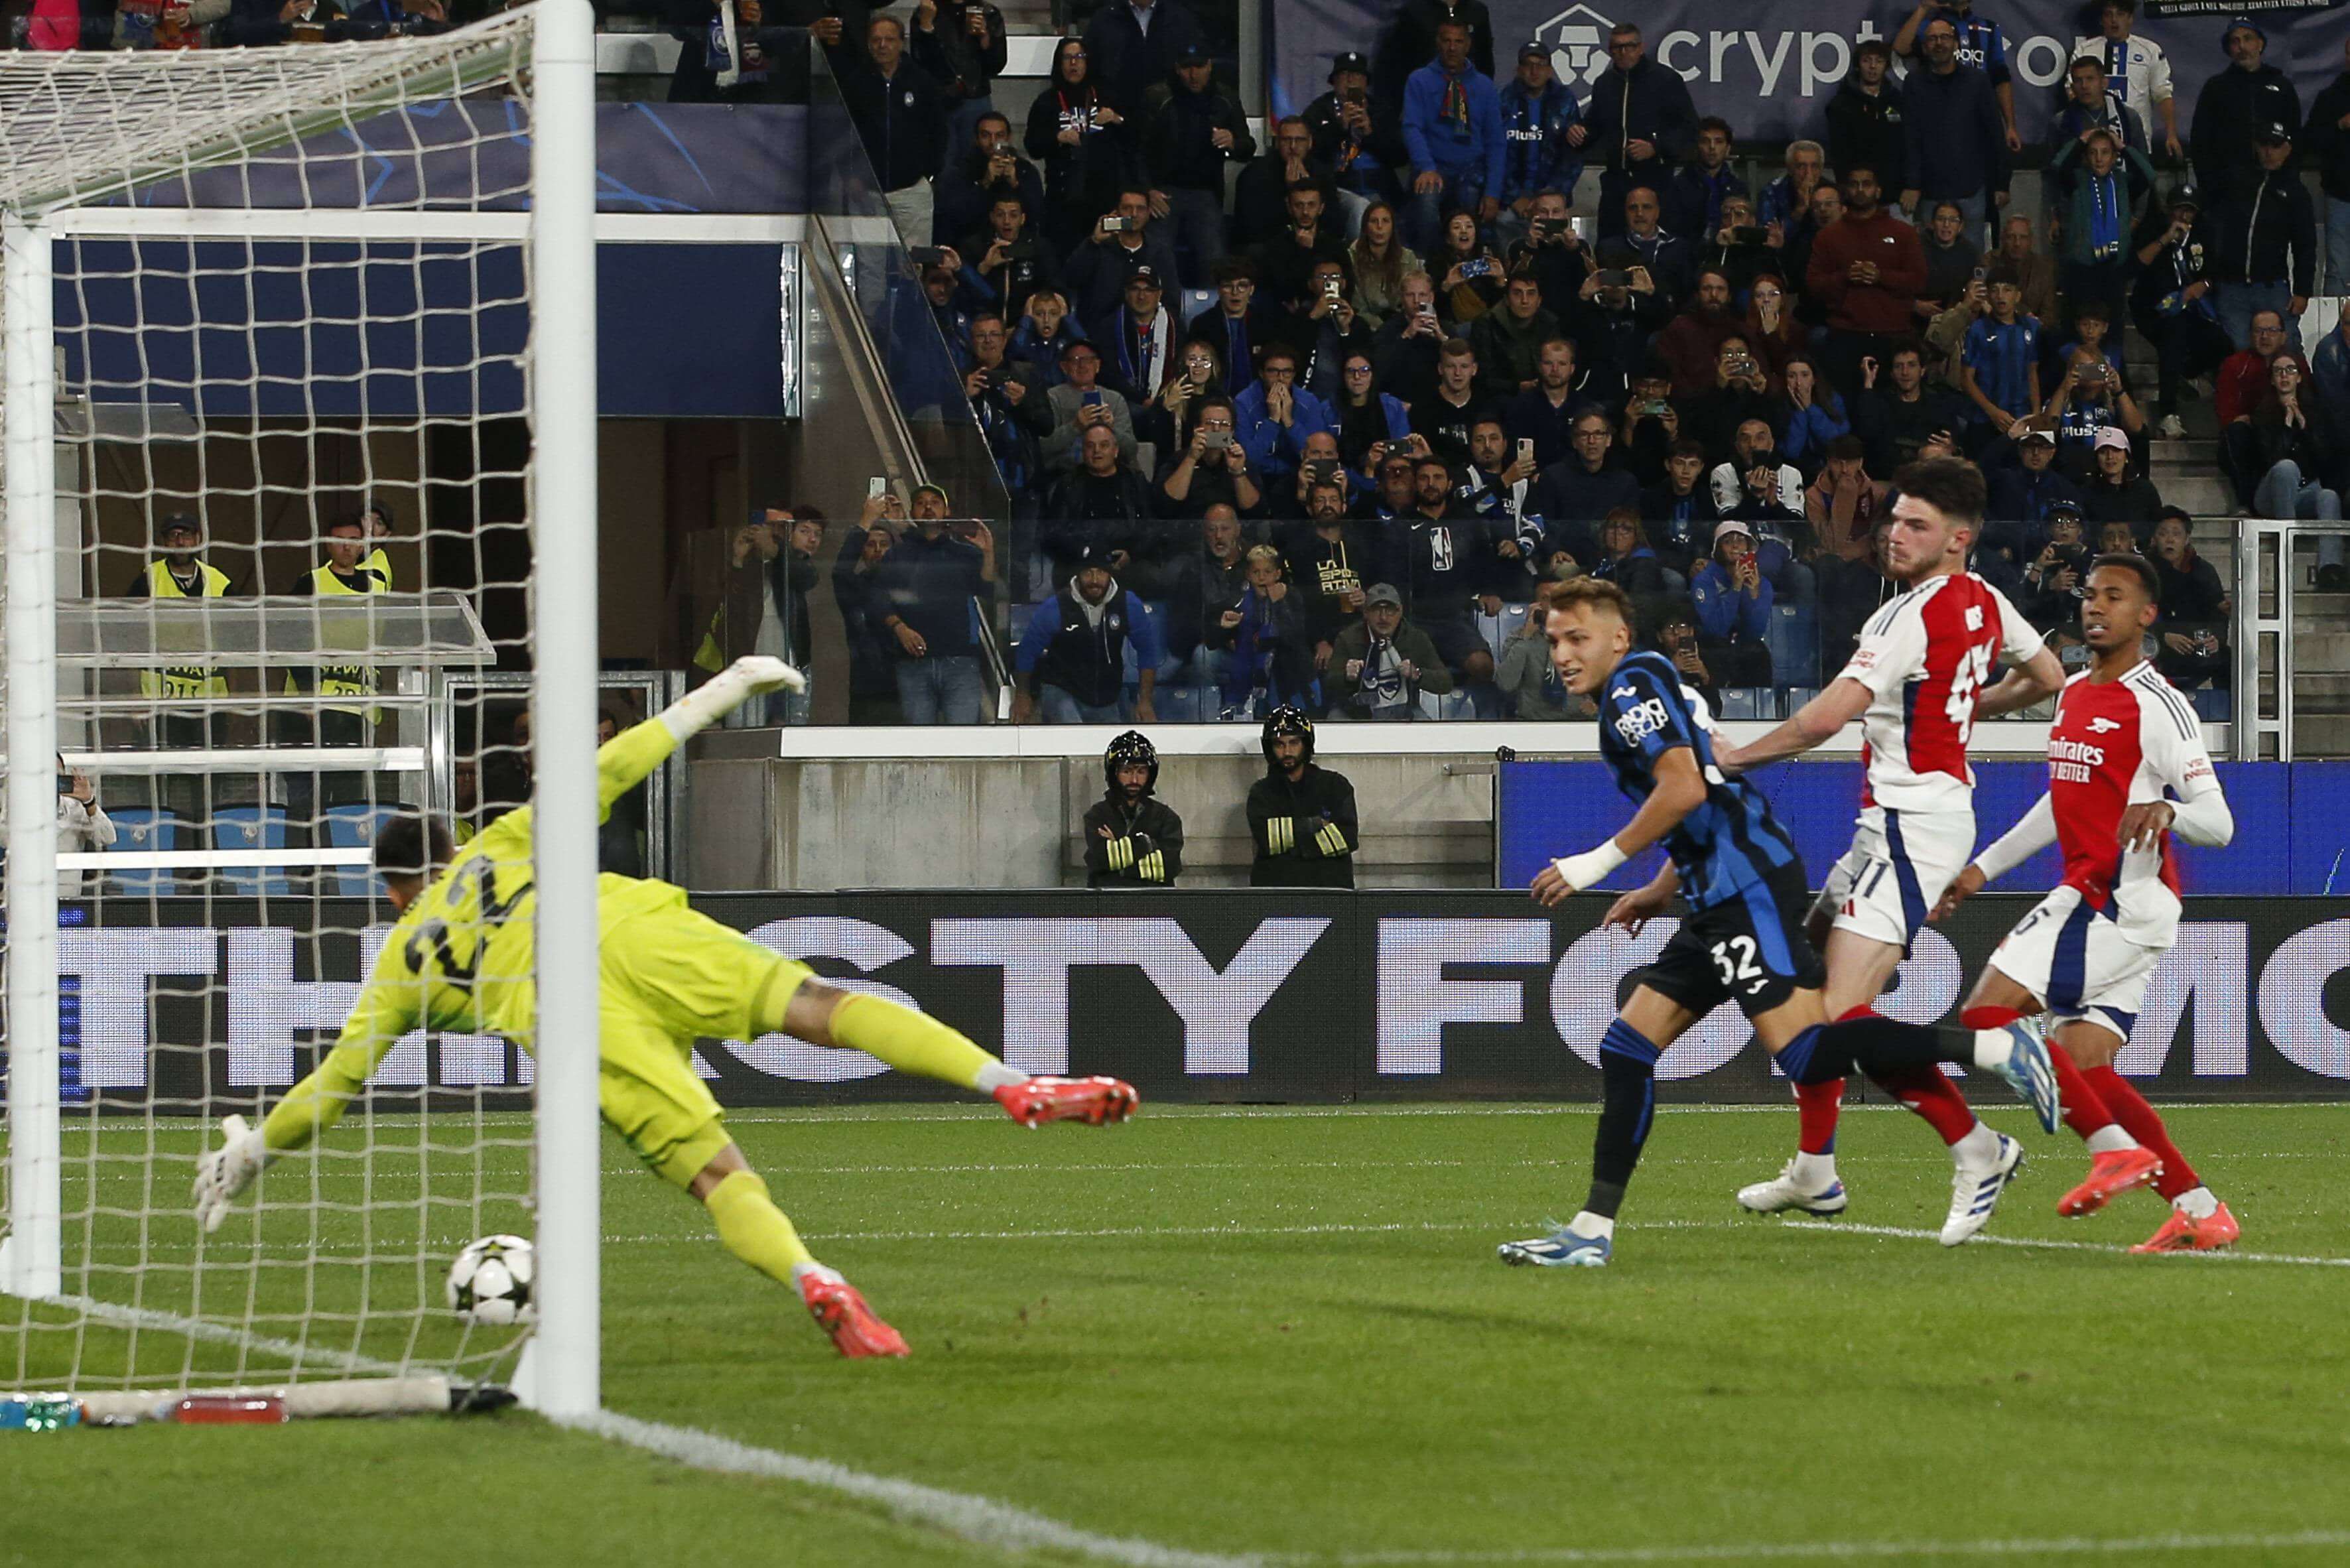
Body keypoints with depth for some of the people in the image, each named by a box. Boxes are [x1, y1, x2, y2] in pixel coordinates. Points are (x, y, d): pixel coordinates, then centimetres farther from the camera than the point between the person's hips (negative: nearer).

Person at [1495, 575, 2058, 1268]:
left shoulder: (1634, 683, -5)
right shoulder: (1645, 695, 24)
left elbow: (1685, 790, -19)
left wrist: (1598, 863, -12)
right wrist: (1658, 892, 28)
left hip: (1749, 886, -10)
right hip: (1723, 899, 10)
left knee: (1803, 1051, -19)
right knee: (1625, 1048, 8)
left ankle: (1994, 1048, -18)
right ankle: (1592, 1231, 7)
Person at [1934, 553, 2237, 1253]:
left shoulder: (2157, 705, -11)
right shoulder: (2073, 693, 16)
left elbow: (2218, 823, -14)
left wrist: (2165, 809, -35)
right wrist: (1983, 868, 30)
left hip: (2123, 900, -9)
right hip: (2090, 897, 9)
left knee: (1987, 1013, -15)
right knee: (2085, 1067, 4)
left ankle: (2117, 1149, -11)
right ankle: (2201, 1213, 5)